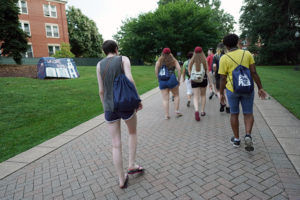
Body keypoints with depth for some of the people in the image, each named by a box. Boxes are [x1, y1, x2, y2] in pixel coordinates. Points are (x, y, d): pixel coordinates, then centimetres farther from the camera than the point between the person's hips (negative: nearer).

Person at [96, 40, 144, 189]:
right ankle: (131, 165, 19)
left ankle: (122, 180, 17)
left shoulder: (100, 64, 8)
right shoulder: (124, 59, 1)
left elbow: (101, 90, 5)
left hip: (110, 108, 3)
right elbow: (130, 80, -16)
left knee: (116, 145, 10)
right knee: (133, 132, 25)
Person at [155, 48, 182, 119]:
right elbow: (179, 69, -2)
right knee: (176, 95, 17)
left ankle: (166, 115, 5)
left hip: (162, 81, 1)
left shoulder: (159, 61, 9)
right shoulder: (174, 60, 8)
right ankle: (176, 111, 14)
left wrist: (159, 79, 10)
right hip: (172, 79, -1)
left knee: (165, 99, 4)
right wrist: (178, 80, 3)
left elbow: (156, 72, 1)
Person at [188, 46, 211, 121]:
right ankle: (202, 111, 21)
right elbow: (207, 71, -3)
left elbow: (189, 71, 0)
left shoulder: (192, 61, -2)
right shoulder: (204, 60, -4)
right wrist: (210, 81, 5)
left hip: (194, 80, 0)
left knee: (196, 96, 1)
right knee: (203, 95, 17)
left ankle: (196, 110, -22)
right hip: (203, 79, 0)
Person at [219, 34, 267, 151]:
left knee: (234, 114, 13)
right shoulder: (247, 54, 2)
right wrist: (260, 88, 4)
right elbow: (254, 72, -2)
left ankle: (236, 139, 21)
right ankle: (248, 135, -8)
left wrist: (221, 93, 3)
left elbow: (223, 78, -6)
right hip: (247, 88, 1)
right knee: (248, 113, 12)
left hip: (232, 89, -1)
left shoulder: (224, 58, -4)